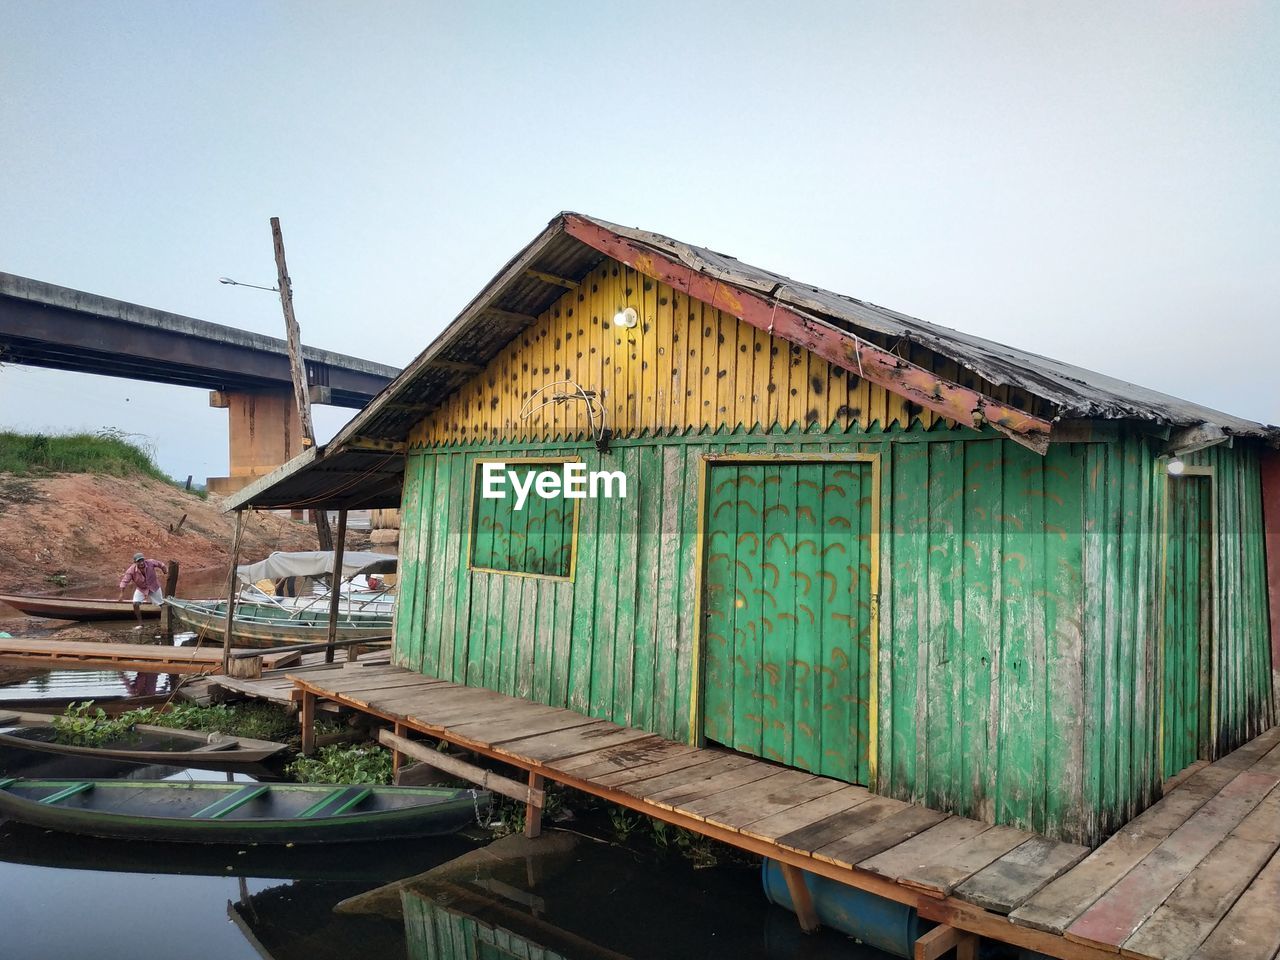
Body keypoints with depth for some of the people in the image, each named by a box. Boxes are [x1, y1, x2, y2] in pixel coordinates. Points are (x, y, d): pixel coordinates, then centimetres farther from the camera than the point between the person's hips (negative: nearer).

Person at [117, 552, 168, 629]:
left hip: (154, 587, 0)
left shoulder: (151, 563, -28)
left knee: (162, 603, 11)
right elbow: (125, 580, -27)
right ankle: (140, 624, -5)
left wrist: (166, 573, 4)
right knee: (135, 603, -19)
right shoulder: (132, 570, -30)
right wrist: (122, 593, -34)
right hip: (141, 589, 0)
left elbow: (160, 565, -8)